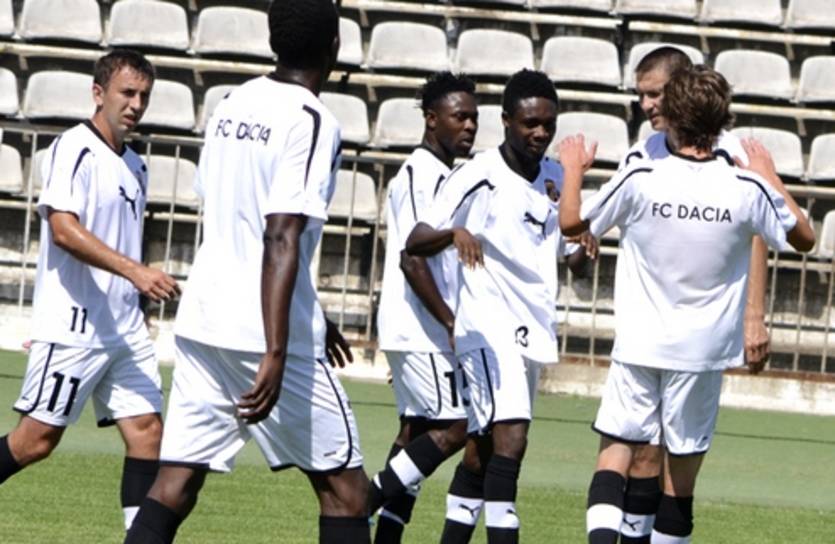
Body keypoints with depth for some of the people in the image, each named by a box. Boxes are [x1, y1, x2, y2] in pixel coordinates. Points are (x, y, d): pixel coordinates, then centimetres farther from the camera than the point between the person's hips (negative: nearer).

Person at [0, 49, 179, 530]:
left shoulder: (136, 167, 16)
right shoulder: (75, 148, -10)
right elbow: (63, 228, -23)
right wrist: (135, 270, -30)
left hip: (124, 328, 8)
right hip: (72, 324, -8)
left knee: (147, 429, -2)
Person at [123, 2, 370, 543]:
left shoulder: (233, 106, 13)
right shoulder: (312, 123, -11)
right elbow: (281, 241, -20)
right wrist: (275, 354, -23)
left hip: (201, 323, 7)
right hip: (263, 333, -7)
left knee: (175, 482, 4)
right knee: (344, 486, 4)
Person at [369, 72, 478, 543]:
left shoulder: (442, 176, 18)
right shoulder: (421, 176, -14)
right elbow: (411, 258, -21)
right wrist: (451, 322, -23)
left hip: (426, 334, 10)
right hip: (421, 331, -10)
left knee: (417, 431, 8)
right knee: (457, 427, -12)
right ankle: (365, 504, -12)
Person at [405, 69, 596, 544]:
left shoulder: (556, 179, 11)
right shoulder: (480, 179, -11)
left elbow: (563, 259, 21)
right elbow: (415, 242, -16)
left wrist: (585, 252, -3)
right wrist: (454, 233, -37)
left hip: (534, 334, 7)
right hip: (489, 329, -7)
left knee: (484, 447, 12)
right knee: (510, 438, -20)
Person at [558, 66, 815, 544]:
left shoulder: (639, 179, -10)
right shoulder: (747, 189, -8)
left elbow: (572, 223, 4)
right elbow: (803, 237, 9)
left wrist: (573, 169, 21)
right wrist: (771, 177, 20)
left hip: (639, 344, -1)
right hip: (704, 351, 1)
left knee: (616, 450, 2)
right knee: (681, 472, 8)